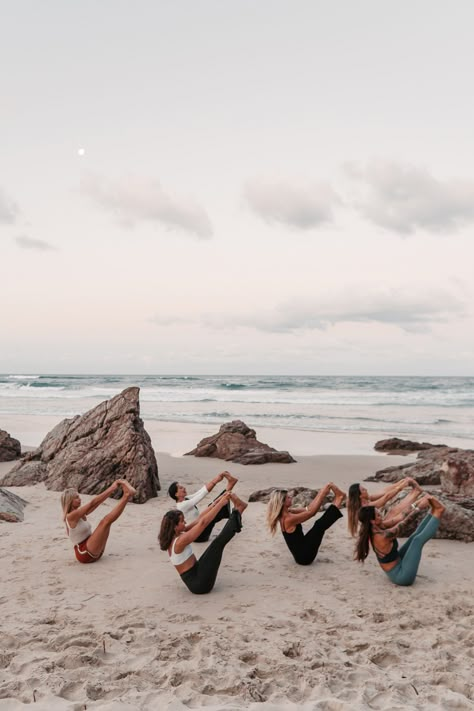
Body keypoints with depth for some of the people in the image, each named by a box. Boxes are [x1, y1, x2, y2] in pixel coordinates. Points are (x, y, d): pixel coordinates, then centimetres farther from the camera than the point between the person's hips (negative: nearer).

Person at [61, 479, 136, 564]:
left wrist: (111, 489, 0)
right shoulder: (71, 516, -14)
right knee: (106, 521, -19)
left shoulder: (81, 514, 12)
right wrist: (111, 489, -17)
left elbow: (97, 503, 10)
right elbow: (92, 503, -19)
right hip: (84, 553, -9)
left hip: (93, 552, 9)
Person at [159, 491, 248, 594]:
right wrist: (221, 503, -21)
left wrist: (217, 501, 5)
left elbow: (199, 520, 7)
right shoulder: (180, 541, -22)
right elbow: (203, 522, -25)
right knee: (218, 542, -14)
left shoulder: (173, 538, 5)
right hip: (199, 583, -9)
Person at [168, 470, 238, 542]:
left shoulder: (185, 500, 4)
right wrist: (214, 482, -31)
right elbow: (200, 496, -30)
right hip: (198, 535, -9)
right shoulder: (182, 505, -23)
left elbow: (200, 492, 0)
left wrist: (215, 479, -12)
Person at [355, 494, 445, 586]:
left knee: (415, 536, 8)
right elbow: (404, 521, -20)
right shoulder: (382, 536, -32)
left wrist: (417, 504, -3)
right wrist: (419, 507, -8)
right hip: (400, 576, -9)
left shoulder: (375, 529, -6)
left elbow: (400, 518, -1)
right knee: (418, 540, -9)